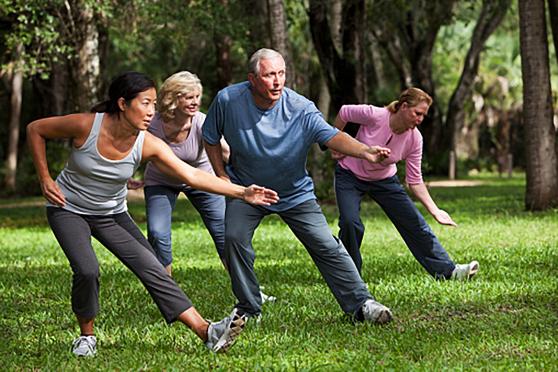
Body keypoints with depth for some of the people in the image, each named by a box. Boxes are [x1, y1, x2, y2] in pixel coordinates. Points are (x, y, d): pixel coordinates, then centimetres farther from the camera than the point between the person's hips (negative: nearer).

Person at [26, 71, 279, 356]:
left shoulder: (148, 145, -18)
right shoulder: (85, 126, -26)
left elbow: (192, 176, -23)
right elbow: (35, 130, -11)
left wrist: (242, 192, -31)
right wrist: (45, 180, -13)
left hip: (112, 214, 3)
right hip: (68, 209, -3)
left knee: (152, 269, -10)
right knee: (87, 270, -26)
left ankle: (207, 332, -14)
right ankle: (86, 337, -1)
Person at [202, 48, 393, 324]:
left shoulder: (301, 109, -22)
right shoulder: (227, 100, -17)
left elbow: (331, 136, -35)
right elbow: (211, 138, 1)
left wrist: (364, 151, -53)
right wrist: (221, 176, -5)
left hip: (296, 193, 0)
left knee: (326, 246, -7)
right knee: (234, 238, -18)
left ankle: (361, 304, 2)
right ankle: (248, 309, 1)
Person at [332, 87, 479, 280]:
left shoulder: (414, 138, -18)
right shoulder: (373, 115, -29)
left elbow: (415, 181, -11)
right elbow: (343, 112, -10)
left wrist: (435, 211, -20)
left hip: (384, 180, 3)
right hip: (350, 175, -3)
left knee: (415, 223, -4)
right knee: (350, 223, -23)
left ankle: (448, 270, 1)